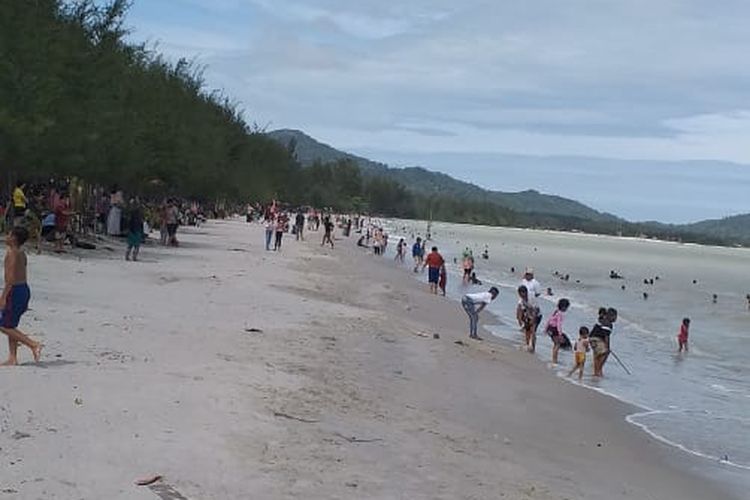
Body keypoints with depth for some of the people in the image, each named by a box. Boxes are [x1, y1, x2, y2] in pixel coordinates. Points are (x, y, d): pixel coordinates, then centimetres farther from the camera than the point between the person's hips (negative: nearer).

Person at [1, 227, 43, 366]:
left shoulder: (12, 252, -15)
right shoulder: (21, 253, 13)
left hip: (15, 290, -9)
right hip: (24, 289, 9)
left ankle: (34, 345, -10)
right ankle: (13, 358, 14)